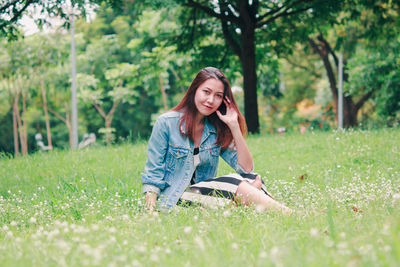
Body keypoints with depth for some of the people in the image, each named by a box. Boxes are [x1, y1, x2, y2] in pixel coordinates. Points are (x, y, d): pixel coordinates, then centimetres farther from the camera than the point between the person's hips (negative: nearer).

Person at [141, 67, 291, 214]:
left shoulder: (216, 130, 6)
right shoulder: (166, 123, -8)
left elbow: (246, 169, -3)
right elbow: (152, 175, -6)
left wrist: (234, 125, -9)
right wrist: (151, 213, -19)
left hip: (204, 195, 6)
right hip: (172, 201, -5)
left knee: (254, 180, -20)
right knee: (233, 183, -28)